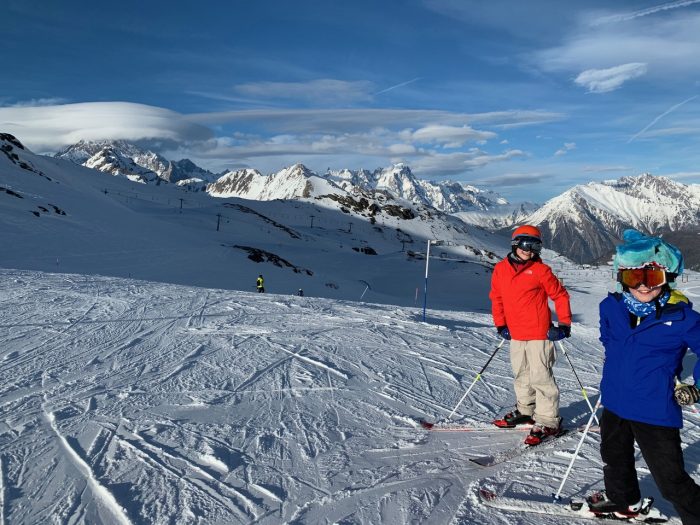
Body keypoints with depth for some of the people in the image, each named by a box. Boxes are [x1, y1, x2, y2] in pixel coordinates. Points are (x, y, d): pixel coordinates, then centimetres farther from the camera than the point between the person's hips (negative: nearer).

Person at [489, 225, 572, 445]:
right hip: (516, 334, 6)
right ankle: (525, 411, 36)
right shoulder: (501, 269, 4)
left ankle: (548, 421, 7)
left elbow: (560, 295, -2)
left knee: (540, 377, -4)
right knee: (521, 375, 19)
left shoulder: (541, 270, -8)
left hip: (539, 333, -5)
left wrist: (564, 324, -3)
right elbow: (496, 297, 13)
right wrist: (501, 324, 11)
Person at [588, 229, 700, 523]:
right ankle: (622, 499, 53)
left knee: (671, 479, -2)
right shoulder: (611, 307, -4)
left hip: (655, 411, -6)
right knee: (614, 457, 27)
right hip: (615, 402, 6)